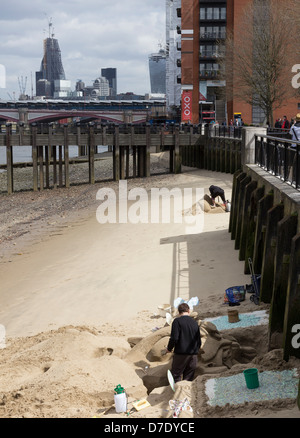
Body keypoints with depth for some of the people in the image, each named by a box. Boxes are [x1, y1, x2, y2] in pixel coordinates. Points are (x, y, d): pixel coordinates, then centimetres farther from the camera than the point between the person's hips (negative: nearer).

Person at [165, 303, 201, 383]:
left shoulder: (177, 321, -6)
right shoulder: (195, 322, 10)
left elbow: (174, 338, -14)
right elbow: (199, 341, 13)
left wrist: (169, 349, 3)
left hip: (181, 353, -5)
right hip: (193, 355, 5)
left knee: (175, 377, 2)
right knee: (188, 379, 9)